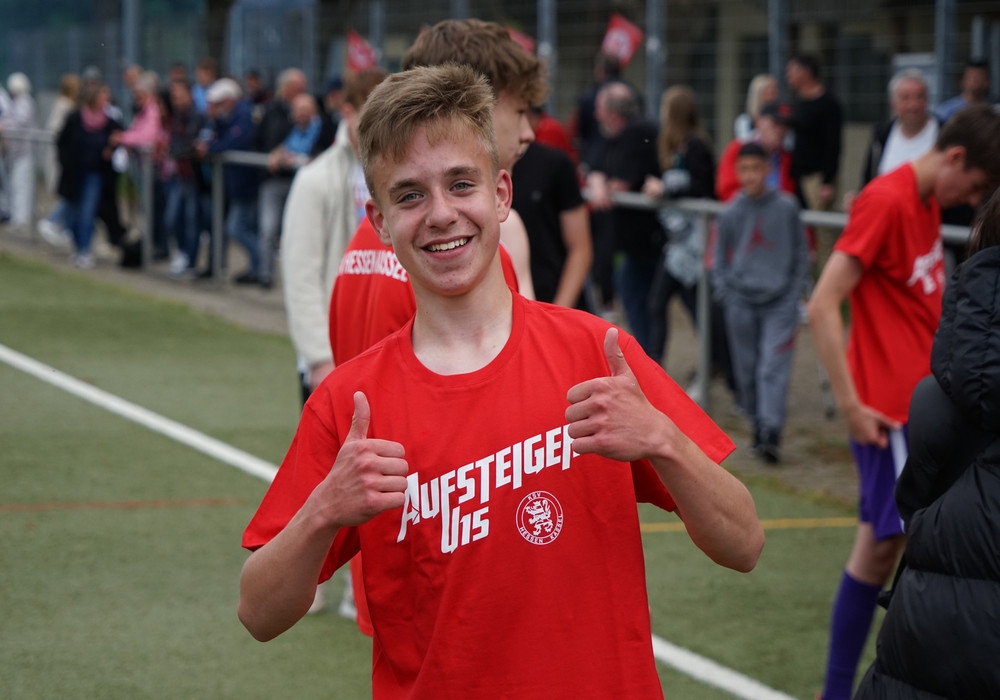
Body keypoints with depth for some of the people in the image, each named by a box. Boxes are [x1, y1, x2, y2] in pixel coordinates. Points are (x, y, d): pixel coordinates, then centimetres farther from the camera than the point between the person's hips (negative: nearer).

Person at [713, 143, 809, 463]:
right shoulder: (730, 213, 2)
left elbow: (801, 255, 7)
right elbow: (719, 259, 12)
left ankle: (771, 434, -18)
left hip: (780, 303, -2)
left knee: (774, 368, -12)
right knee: (747, 371, 7)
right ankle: (757, 427, 22)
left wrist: (795, 293, 0)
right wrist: (726, 291, 0)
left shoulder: (786, 208, -1)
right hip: (741, 304, 2)